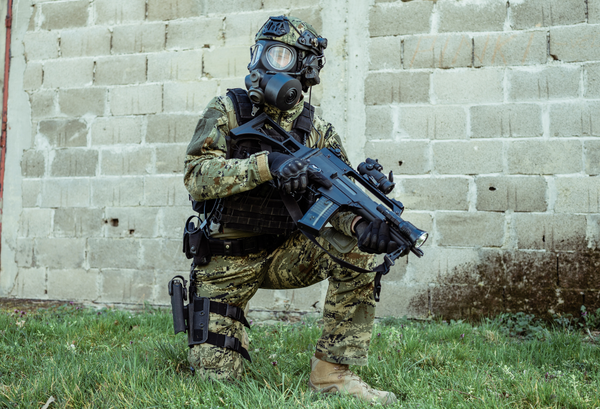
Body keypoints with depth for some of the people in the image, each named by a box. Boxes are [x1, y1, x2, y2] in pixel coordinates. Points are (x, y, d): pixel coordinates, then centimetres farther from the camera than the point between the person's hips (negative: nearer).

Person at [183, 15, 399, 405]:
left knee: (355, 253, -26)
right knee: (216, 372, -5)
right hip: (228, 260, -1)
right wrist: (265, 165, -34)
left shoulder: (318, 132, -1)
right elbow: (197, 175, -20)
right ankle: (219, 331, 32)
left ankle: (333, 372, -15)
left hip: (285, 252, 2)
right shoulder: (228, 110, -8)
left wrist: (361, 224, -34)